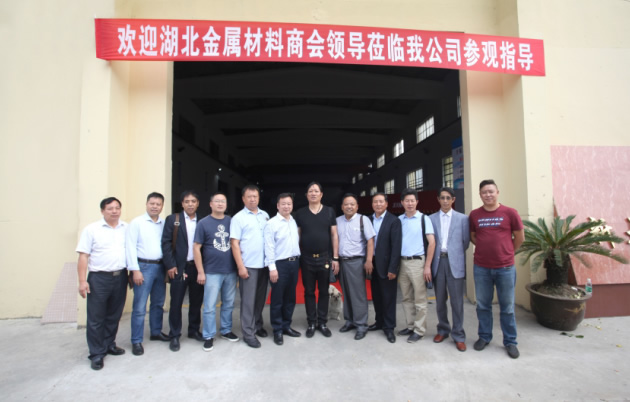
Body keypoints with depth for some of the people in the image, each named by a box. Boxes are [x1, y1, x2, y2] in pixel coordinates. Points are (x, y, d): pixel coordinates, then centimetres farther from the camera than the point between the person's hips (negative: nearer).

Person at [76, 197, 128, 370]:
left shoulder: (127, 228, 4)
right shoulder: (91, 229, -4)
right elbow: (83, 256, -5)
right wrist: (82, 281, -9)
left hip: (120, 277, 3)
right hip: (99, 278, -3)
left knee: (114, 315, 15)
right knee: (96, 318, 4)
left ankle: (109, 344, 32)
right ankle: (97, 354, 17)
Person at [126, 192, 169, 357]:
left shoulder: (164, 224, 7)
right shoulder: (137, 222, -4)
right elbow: (131, 247, -8)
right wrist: (135, 270, -12)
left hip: (160, 266, 4)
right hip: (144, 266, -4)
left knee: (158, 303, 16)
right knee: (140, 307, 0)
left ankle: (156, 332, 33)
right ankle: (136, 341, 13)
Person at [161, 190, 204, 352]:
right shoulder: (172, 219, 1)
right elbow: (166, 243, -3)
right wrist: (170, 265, -10)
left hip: (198, 267, 2)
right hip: (178, 267, -2)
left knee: (196, 301, 12)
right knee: (176, 303, 5)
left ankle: (194, 330, 28)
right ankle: (174, 336, 19)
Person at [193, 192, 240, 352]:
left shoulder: (232, 221, 3)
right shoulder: (203, 223, -4)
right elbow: (196, 248, -4)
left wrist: (239, 266, 5)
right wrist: (200, 272, -8)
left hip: (231, 270, 3)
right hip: (212, 272, -3)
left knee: (228, 304, 14)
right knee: (210, 306, 3)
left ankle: (226, 331, 31)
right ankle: (209, 336, 19)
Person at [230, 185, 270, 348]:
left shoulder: (265, 215, 10)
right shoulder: (238, 218, -4)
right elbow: (234, 244, -7)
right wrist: (240, 266, -13)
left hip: (264, 264, 5)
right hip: (248, 266, -5)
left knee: (260, 298, 15)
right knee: (248, 300, 3)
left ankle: (257, 325, 32)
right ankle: (248, 333, 14)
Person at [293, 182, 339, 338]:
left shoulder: (329, 211, 1)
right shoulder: (300, 213, 2)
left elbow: (334, 235, 2)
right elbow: (297, 236, 5)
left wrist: (335, 258, -2)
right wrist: (295, 257, 1)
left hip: (325, 258, 0)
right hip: (306, 259, 0)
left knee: (324, 291, 9)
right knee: (309, 292, 9)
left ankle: (322, 323, 23)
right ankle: (311, 323, 22)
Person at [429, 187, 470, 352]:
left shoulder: (462, 218, 3)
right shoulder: (431, 218, 6)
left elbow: (466, 241, 6)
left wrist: (455, 254, 7)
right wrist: (434, 258, 1)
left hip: (455, 262, -1)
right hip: (437, 262, 2)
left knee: (457, 301, 2)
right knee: (440, 300, 11)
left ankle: (458, 336, 15)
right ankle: (443, 330, 28)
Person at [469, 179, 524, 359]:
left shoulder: (510, 213, -3)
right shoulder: (474, 215, 1)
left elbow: (519, 238, 7)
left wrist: (506, 251, 13)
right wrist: (487, 248, 9)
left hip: (505, 268, -1)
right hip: (481, 268, 1)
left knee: (507, 307, 9)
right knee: (483, 305, 12)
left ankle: (510, 342, 24)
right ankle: (484, 337, 28)